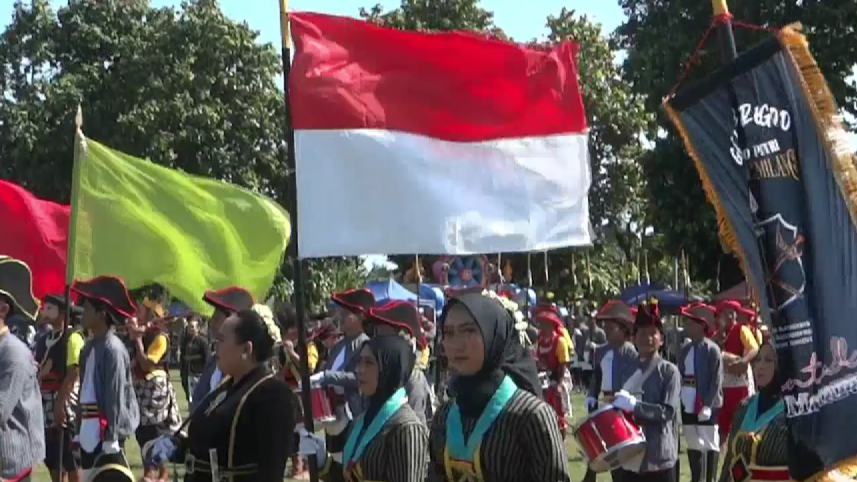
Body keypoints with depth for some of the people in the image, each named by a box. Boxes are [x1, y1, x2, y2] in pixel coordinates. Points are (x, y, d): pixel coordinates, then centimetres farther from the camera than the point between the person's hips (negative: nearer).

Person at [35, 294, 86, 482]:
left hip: (65, 402, -8)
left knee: (71, 459, -3)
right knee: (51, 457, 10)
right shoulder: (43, 340, 14)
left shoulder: (72, 338, -10)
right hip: (46, 404, 8)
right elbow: (36, 371, 15)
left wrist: (60, 403, -21)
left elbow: (74, 373, -17)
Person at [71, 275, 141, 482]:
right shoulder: (89, 348, 12)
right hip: (90, 431, 9)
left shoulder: (113, 349, -14)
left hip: (107, 431, -9)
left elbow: (115, 396, -17)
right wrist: (79, 431, 17)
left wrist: (111, 436, -18)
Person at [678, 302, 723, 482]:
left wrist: (708, 405, -18)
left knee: (710, 444, 1)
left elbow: (716, 380, -13)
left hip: (706, 407, -7)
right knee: (693, 444, 13)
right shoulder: (685, 349, 11)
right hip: (688, 406, 7)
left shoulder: (712, 349, -9)